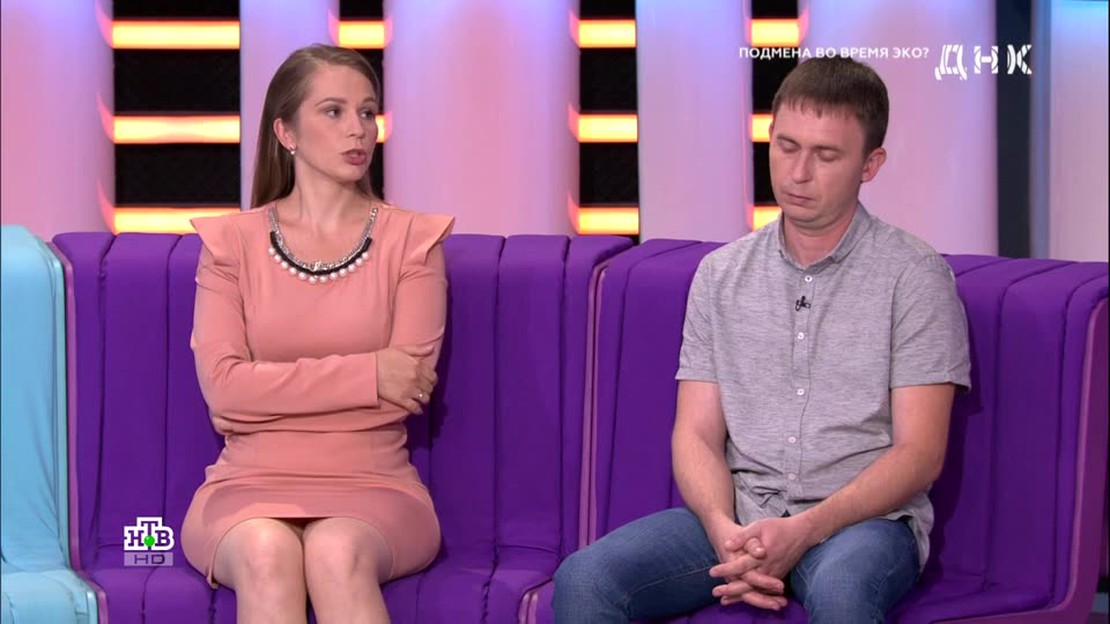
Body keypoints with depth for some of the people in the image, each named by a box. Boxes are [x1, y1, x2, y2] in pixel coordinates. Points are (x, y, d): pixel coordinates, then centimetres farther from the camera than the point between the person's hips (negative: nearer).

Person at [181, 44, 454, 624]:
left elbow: (407, 390, -4)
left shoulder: (411, 240, 7)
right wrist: (368, 374, -9)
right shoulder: (231, 241, 8)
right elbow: (222, 386, -6)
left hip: (372, 484, 0)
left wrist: (276, 387, -3)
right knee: (267, 553, -34)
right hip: (249, 487, 0)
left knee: (338, 553, -35)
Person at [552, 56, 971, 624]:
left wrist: (803, 531, -20)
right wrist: (724, 530, -14)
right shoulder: (722, 273, 12)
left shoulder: (914, 276, 0)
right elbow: (696, 434, 8)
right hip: (739, 514, 4)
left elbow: (919, 454, -6)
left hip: (864, 518, -3)